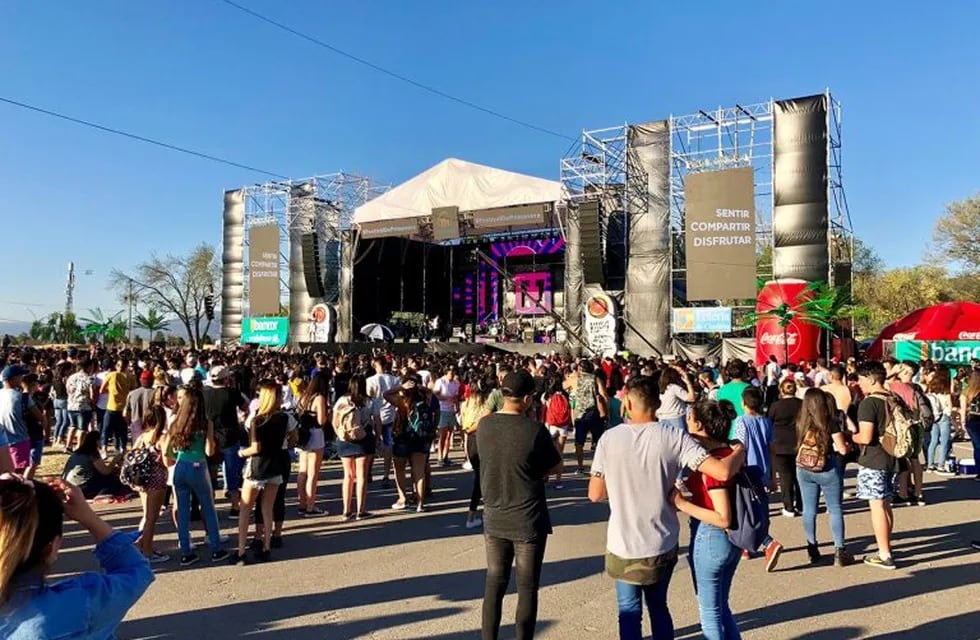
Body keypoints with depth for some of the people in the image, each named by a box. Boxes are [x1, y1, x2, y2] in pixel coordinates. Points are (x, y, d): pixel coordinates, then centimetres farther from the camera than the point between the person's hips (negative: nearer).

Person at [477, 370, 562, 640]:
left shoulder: (484, 425, -4)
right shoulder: (535, 430, -18)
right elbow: (556, 466, -4)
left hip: (494, 518, 4)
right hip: (528, 521, -4)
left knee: (494, 583, 15)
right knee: (527, 587, 8)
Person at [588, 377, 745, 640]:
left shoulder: (609, 438, -11)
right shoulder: (674, 437, -13)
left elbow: (595, 494, -5)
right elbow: (723, 471, -20)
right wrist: (741, 449, 0)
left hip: (623, 545, -1)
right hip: (663, 543, 1)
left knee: (629, 612, 14)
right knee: (658, 607, 22)